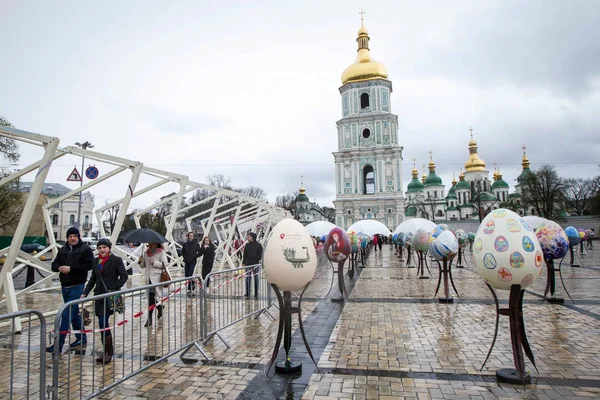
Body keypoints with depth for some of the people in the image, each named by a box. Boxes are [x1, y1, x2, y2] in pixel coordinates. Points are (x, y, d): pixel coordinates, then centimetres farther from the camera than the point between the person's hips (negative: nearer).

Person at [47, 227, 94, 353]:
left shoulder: (85, 249, -6)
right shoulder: (63, 249, 13)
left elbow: (89, 265, -17)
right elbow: (54, 265, 13)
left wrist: (70, 268, -20)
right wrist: (60, 268, -10)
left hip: (77, 285, -7)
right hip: (64, 285, 7)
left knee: (67, 315, -8)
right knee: (74, 313, 15)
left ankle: (59, 344, -3)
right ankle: (81, 339, 27)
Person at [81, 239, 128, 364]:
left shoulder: (116, 260, -7)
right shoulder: (96, 261, 11)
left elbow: (124, 276, -9)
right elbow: (92, 279, 17)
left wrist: (114, 288, -17)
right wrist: (85, 293, 9)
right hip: (99, 295, 6)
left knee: (103, 322, -11)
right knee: (102, 323, 9)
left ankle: (109, 350, 2)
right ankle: (106, 351, 20)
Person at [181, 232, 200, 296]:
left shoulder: (196, 244, -4)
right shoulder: (185, 244, 5)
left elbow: (199, 253, -2)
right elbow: (182, 252, 16)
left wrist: (194, 256, -13)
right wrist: (185, 257, 0)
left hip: (193, 262, -4)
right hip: (187, 262, 4)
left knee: (190, 275, -11)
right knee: (187, 275, 10)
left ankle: (189, 290, -4)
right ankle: (192, 285, 35)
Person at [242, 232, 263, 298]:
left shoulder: (258, 245, -3)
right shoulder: (247, 245, 7)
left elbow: (260, 255, -3)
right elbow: (244, 255, 9)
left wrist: (256, 260, -13)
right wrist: (243, 262, 3)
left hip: (255, 264, -3)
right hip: (248, 264, 3)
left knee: (256, 278, 7)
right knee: (248, 278, 5)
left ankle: (256, 293, 15)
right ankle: (247, 293, 12)